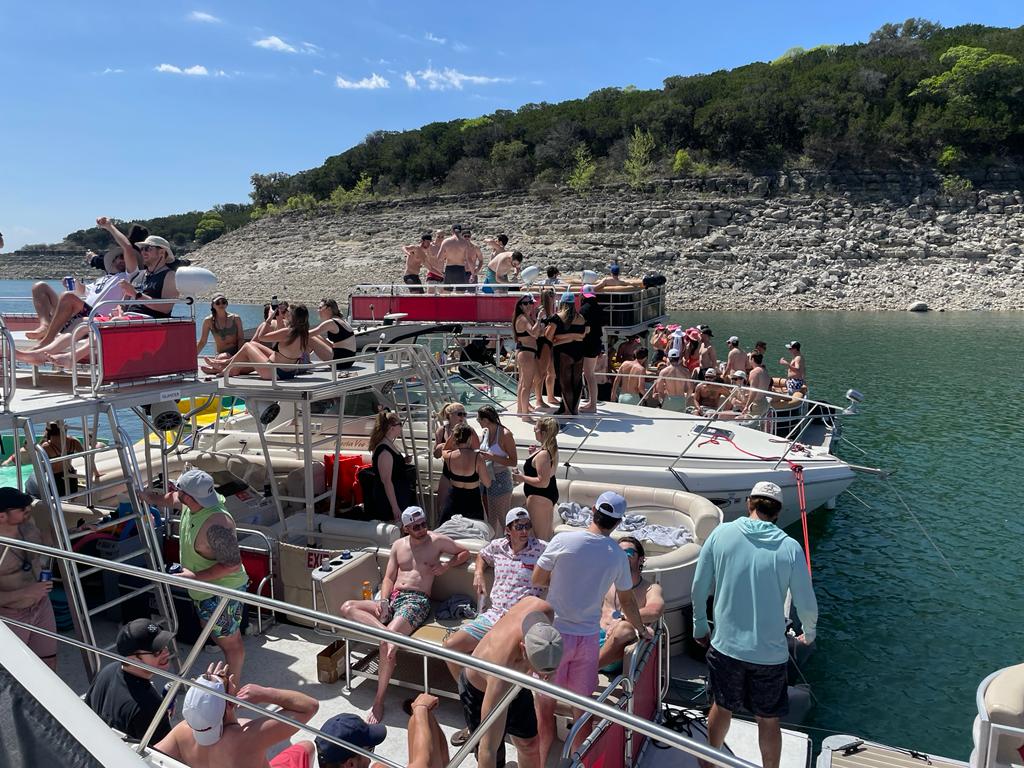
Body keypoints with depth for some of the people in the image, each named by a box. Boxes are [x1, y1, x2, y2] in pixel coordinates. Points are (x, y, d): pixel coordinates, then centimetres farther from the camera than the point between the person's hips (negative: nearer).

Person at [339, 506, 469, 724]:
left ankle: (379, 701, -19)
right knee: (347, 607, -17)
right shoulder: (398, 545, 16)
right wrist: (383, 602, -4)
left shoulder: (437, 541, 5)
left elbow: (465, 552, 14)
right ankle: (384, 629, -32)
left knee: (387, 642, -31)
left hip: (417, 601, -5)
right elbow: (389, 578, 15)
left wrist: (447, 566, -4)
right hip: (393, 598, 6)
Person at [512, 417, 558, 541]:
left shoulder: (542, 455, -27)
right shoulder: (552, 449, 2)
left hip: (539, 497, -10)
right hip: (550, 494, 10)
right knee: (548, 533, 23)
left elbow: (543, 482, -29)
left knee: (539, 536, 1)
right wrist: (534, 454, 4)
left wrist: (522, 478, -20)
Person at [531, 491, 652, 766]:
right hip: (588, 636, 2)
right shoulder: (617, 555, -4)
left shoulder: (563, 540, -13)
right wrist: (642, 630, 25)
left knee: (545, 705, 12)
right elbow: (627, 601, 8)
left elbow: (537, 580, -3)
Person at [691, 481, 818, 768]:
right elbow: (807, 604, -4)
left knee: (722, 708, 24)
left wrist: (700, 627, 13)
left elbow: (699, 588, -3)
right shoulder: (790, 548, -11)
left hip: (726, 645, 1)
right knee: (768, 721, 18)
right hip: (770, 653, -1)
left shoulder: (721, 534, -9)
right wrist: (809, 634, 18)